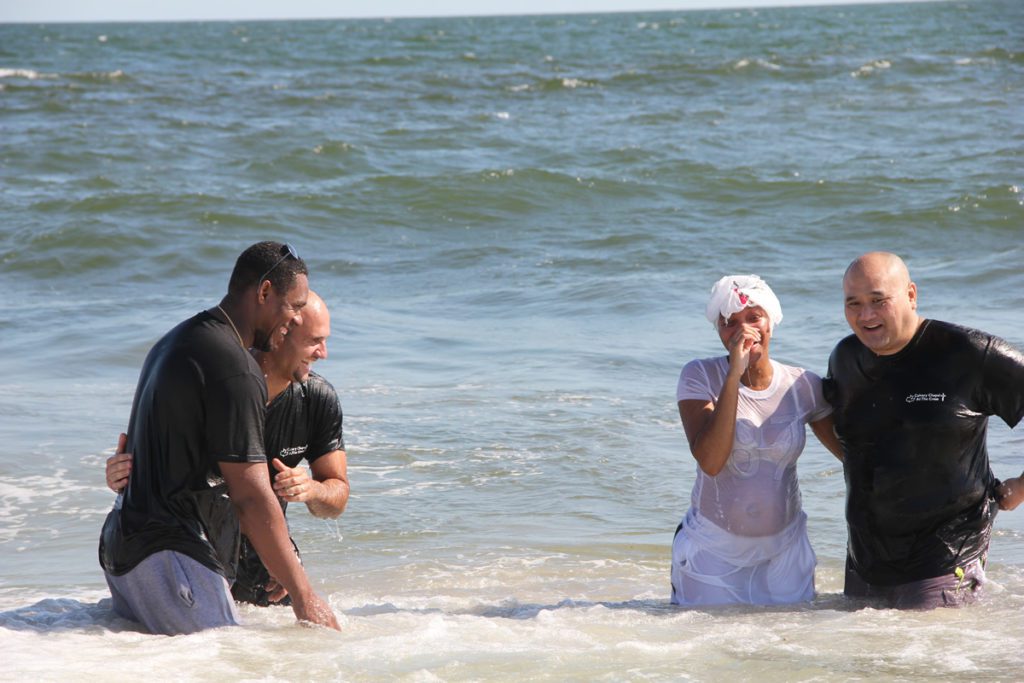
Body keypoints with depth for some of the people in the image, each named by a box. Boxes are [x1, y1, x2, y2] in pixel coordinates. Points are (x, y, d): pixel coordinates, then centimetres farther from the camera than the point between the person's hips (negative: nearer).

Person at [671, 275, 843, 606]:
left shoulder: (803, 386, -2)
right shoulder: (700, 376, -9)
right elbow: (710, 461, -23)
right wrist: (734, 374, -25)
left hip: (784, 551, 2)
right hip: (712, 551, -2)